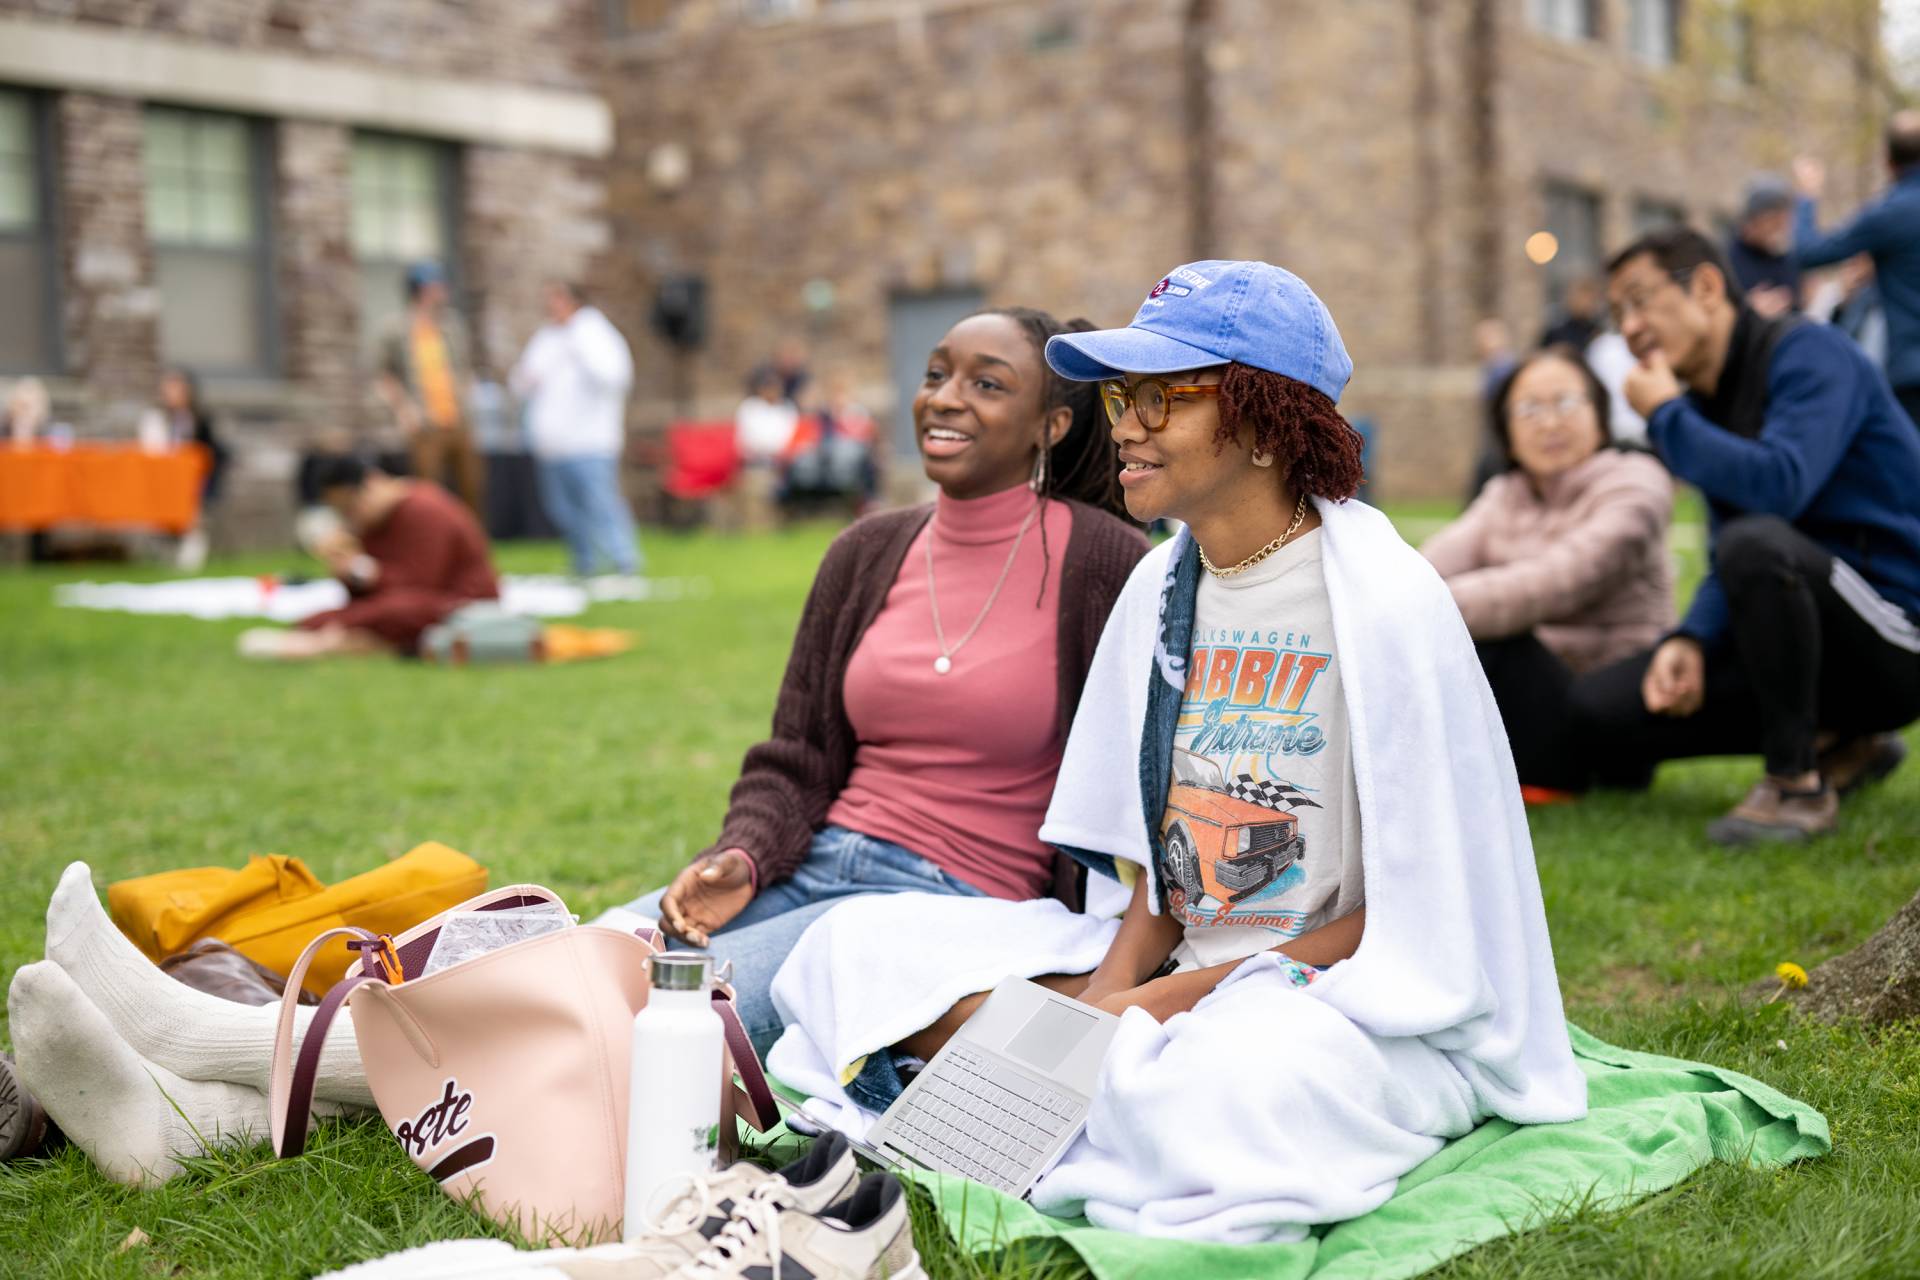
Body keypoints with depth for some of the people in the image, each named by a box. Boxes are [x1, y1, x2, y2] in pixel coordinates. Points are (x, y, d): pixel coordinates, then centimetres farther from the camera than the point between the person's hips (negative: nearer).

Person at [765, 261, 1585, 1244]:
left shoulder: (1383, 602, -15)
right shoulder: (1160, 590, 6)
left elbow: (1414, 920, -14)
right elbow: (1156, 872, 10)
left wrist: (1165, 1001, -19)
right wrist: (1098, 1001, -11)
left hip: (1369, 1007, -6)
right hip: (1175, 974, 6)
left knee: (1216, 1084, -40)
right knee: (864, 945, -7)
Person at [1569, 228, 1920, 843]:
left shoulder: (1807, 352, -12)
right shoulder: (1706, 402, 12)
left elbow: (1778, 486, -31)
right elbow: (1730, 571, 12)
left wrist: (1665, 416, -16)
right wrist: (1690, 640, -10)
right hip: (1817, 641, 8)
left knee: (1755, 541, -37)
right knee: (1601, 706, -4)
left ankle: (1798, 783, -19)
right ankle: (1837, 743, 7)